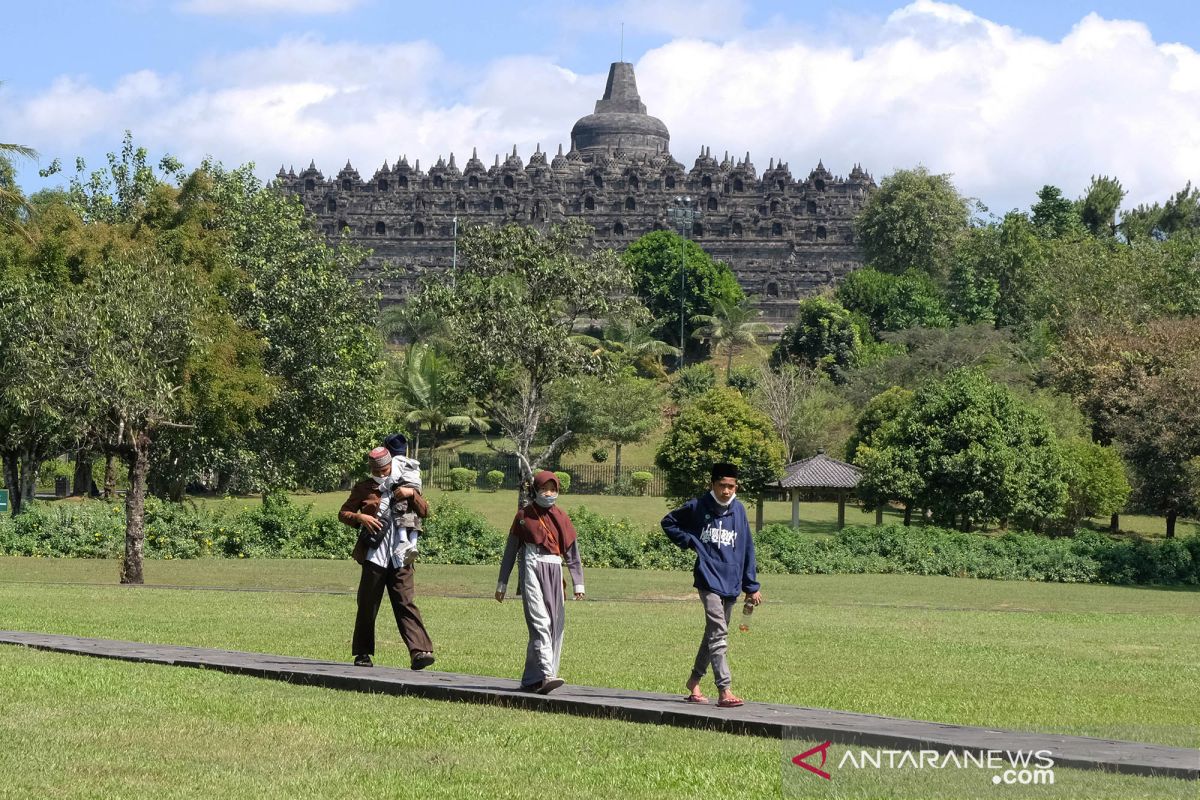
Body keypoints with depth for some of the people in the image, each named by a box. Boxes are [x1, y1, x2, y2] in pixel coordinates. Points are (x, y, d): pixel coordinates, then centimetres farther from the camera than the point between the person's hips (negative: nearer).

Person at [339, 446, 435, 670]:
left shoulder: (402, 487, 15)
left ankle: (419, 651, -19)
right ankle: (363, 653, 17)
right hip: (374, 556, 0)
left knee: (406, 603, -9)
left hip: (399, 557, 0)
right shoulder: (363, 489, 10)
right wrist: (360, 518, -10)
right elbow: (343, 513, 10)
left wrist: (412, 494, -4)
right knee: (367, 605, 5)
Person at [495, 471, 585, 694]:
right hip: (532, 569, -4)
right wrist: (502, 584, 9)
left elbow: (572, 553, 13)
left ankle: (531, 680, 12)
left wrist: (578, 583, 6)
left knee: (555, 626, 3)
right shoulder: (524, 516, 5)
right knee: (540, 622, -18)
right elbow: (510, 551, 9)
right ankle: (547, 675, -29)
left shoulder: (561, 518, 13)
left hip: (554, 572, 4)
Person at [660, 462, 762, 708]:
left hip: (731, 583, 5)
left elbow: (747, 548, 12)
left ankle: (694, 681, 29)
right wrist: (690, 542, -2)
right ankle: (725, 690, -20)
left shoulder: (738, 510, 7)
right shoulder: (698, 507, -3)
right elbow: (668, 523, 11)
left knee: (713, 633, 14)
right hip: (709, 579, -5)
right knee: (719, 634, -15)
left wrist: (752, 586, 11)